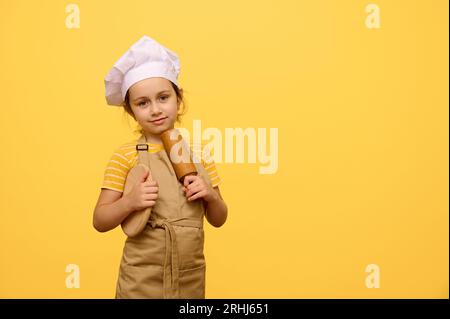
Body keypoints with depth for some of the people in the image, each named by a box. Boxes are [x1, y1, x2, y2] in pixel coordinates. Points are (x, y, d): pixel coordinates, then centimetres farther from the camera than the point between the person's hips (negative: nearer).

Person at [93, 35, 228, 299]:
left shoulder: (198, 154, 1)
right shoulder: (125, 157, -7)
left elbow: (218, 219, 7)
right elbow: (100, 222, -5)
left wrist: (210, 196, -12)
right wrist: (129, 202, -22)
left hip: (191, 279, 3)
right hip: (141, 281, -3)